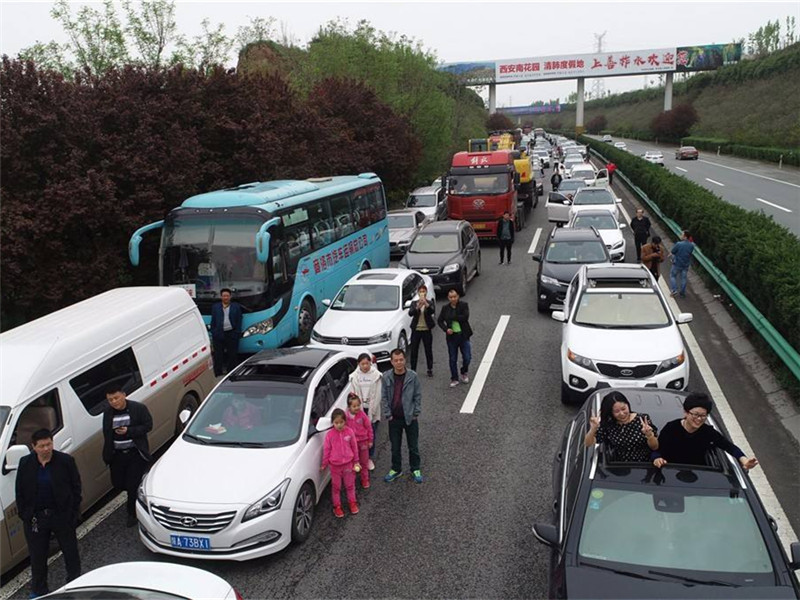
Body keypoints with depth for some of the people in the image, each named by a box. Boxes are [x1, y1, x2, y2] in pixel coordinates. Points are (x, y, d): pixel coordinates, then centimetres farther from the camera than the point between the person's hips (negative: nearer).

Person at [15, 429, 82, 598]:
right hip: (35, 518, 1)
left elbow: (76, 487, -5)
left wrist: (73, 513, -8)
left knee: (71, 552, 14)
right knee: (37, 556, 15)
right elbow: (20, 491, 3)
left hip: (61, 515, -1)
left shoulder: (66, 461, -12)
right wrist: (24, 515, -2)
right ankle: (38, 591, 35)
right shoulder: (25, 464, -6)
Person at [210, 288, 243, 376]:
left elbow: (239, 321, 7)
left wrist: (238, 333, -1)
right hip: (219, 335, 1)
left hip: (232, 334, -1)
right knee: (218, 356, 2)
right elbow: (213, 322, 10)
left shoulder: (236, 307, 8)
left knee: (233, 355, 3)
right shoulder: (215, 307, 11)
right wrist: (213, 333, 2)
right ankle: (218, 374, 9)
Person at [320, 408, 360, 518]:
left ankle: (352, 502, 35)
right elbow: (326, 450, -4)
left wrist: (356, 461, 6)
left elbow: (354, 447, 1)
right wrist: (324, 464, 2)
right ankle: (337, 506, 26)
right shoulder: (329, 434, -12)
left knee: (350, 485, 16)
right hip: (335, 465, -1)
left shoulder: (349, 432, -10)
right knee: (336, 487, 12)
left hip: (348, 463, 1)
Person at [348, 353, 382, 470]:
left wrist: (371, 412, -8)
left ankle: (370, 458, 21)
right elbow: (353, 394, 2)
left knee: (371, 435, 6)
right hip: (359, 409, 0)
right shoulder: (354, 376, 1)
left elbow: (377, 395, -4)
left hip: (372, 409, 0)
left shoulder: (376, 375, -3)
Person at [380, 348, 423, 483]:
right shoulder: (386, 377, -9)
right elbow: (384, 397, -1)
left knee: (413, 446, 13)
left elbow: (418, 396, -4)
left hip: (410, 417, -1)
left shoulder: (412, 376, -12)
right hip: (394, 418, 1)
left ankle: (415, 469, 31)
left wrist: (416, 413, -6)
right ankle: (396, 469, 33)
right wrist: (388, 414, -4)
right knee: (395, 447, 14)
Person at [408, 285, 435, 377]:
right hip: (416, 330, 1)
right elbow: (410, 313, -15)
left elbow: (432, 311, -22)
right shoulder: (414, 303, 3)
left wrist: (426, 304, -40)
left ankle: (430, 370, 19)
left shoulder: (430, 303, 0)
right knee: (414, 351, 4)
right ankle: (413, 370, 12)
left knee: (428, 350, 8)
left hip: (427, 330, -1)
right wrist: (418, 307, -34)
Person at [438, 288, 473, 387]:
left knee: (467, 357, 1)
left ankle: (464, 373, 30)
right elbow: (440, 320, 5)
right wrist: (446, 329, -12)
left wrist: (452, 317, -17)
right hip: (451, 336, 1)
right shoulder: (445, 308, 3)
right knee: (453, 359, 6)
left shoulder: (463, 305, -4)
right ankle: (454, 379, 18)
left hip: (463, 335, -1)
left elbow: (465, 317, -18)